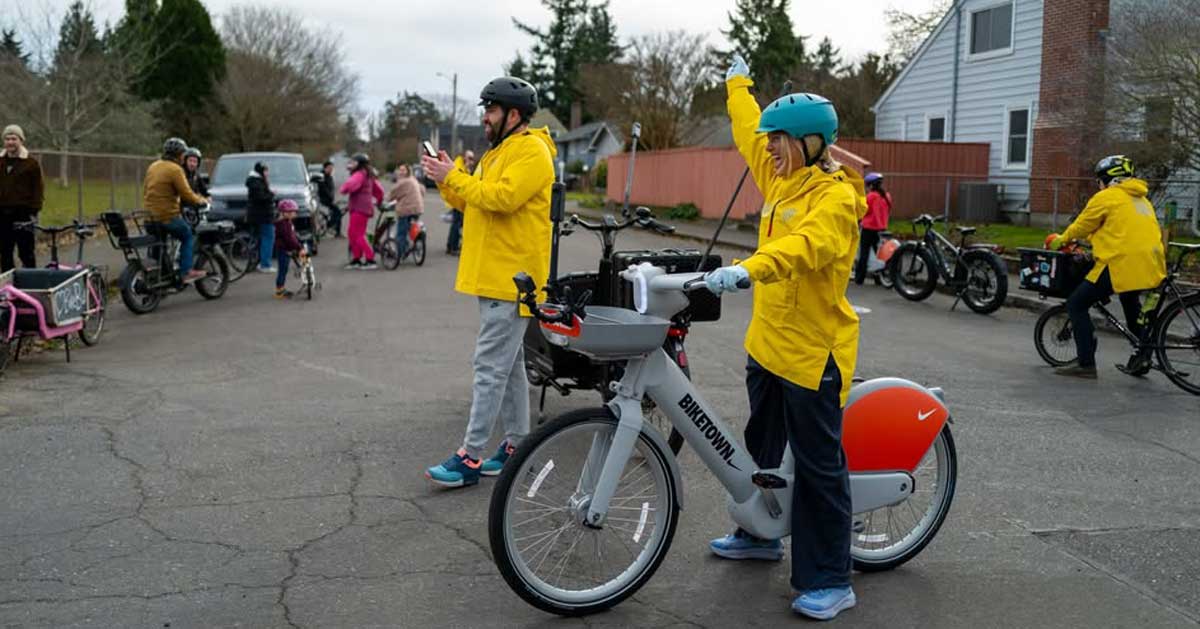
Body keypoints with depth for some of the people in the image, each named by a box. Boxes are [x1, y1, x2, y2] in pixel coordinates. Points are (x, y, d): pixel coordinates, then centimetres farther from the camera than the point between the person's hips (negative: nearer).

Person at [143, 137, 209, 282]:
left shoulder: (153, 167, 12)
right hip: (167, 216, -8)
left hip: (151, 215, 8)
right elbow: (186, 194, -16)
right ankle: (186, 272, -2)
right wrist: (200, 200, 2)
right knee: (188, 236, 5)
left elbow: (145, 190, 19)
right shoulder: (175, 169, -13)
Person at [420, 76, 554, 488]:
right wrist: (446, 181, 4)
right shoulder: (500, 152, 21)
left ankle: (471, 457, -8)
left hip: (512, 280, -10)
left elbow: (500, 197, -24)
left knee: (490, 367, -10)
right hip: (495, 277, 10)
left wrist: (453, 177, -15)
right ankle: (517, 446, 21)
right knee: (509, 364, 13)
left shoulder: (532, 152, -11)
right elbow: (474, 202, 19)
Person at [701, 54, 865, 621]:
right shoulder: (781, 178, 9)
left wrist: (747, 270, -53)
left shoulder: (837, 196, -17)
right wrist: (737, 84, 40)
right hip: (766, 343, 9)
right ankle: (760, 534, 42)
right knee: (761, 446, 22)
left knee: (818, 466, -2)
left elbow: (802, 247, -37)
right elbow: (747, 134, 27)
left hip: (812, 352, -9)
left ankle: (829, 582, 9)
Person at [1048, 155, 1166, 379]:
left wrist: (1061, 240, 24)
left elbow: (1082, 226, 6)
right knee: (1130, 301, 34)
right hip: (1150, 265, 9)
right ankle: (1141, 358, 31)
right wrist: (1094, 240, 42)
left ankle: (1086, 364, -6)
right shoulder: (1141, 199, 23)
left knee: (1076, 304, -1)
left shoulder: (1105, 197, -1)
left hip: (1122, 262, -9)